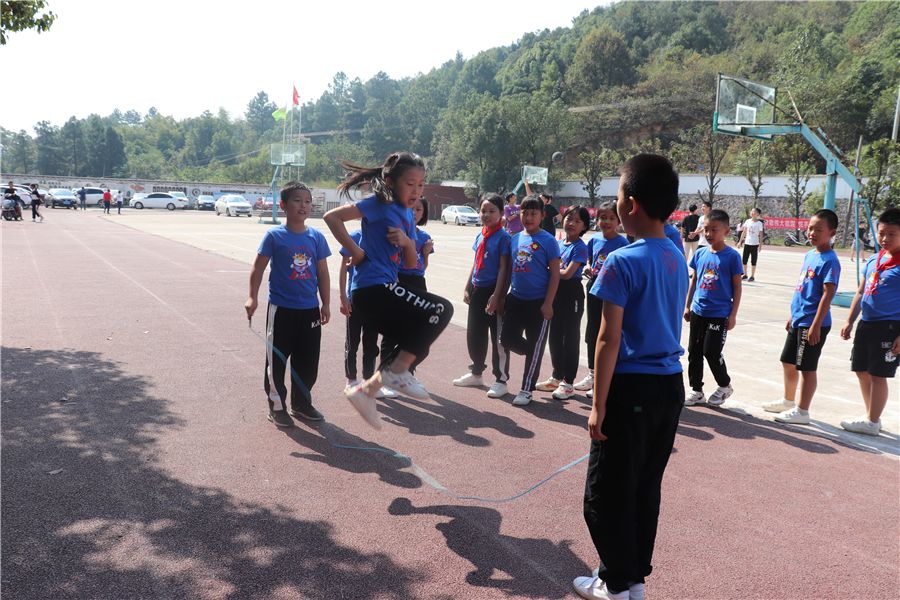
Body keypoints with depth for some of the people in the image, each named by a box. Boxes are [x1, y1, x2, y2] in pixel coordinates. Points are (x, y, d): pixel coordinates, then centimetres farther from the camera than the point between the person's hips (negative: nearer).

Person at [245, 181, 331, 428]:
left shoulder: (316, 237, 2)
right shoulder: (274, 236, -7)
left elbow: (322, 273, 7)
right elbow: (258, 268, -2)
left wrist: (326, 304, 8)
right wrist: (252, 298, -8)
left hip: (309, 309, 4)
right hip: (281, 309, -3)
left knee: (308, 361, 11)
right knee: (277, 359, 5)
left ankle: (301, 403, 27)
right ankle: (277, 406, 19)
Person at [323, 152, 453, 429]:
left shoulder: (408, 215, 17)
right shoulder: (379, 204, -7)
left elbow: (411, 264, 15)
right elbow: (332, 216, -15)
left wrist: (407, 242, -5)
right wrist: (356, 251, -14)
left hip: (381, 291, 9)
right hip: (375, 288, -9)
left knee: (416, 343, 15)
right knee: (442, 309, -14)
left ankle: (365, 390, 19)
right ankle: (397, 371, -7)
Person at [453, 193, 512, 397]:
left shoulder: (503, 237, -10)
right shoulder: (480, 236, 10)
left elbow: (504, 268, -14)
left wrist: (496, 295, -18)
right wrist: (467, 288, 11)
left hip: (493, 291, -7)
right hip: (476, 290, 7)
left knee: (498, 337, 1)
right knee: (474, 334, 15)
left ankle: (501, 380, 10)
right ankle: (476, 373, 32)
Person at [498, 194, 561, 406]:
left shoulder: (548, 241, -9)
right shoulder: (515, 239, 7)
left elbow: (555, 274, -10)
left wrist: (548, 304, -15)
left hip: (538, 302, -5)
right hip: (516, 299, 5)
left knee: (535, 346, 4)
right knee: (507, 338, 5)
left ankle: (526, 390, 15)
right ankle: (534, 357, 33)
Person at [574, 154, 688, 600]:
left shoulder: (623, 262, -16)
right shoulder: (678, 259, 7)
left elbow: (609, 339, -17)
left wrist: (598, 405, -13)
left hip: (633, 387, -8)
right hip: (671, 384, 8)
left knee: (608, 492, 7)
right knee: (647, 487, 17)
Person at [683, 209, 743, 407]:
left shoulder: (732, 256, -8)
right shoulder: (700, 254, 5)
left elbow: (737, 287, -5)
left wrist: (733, 314, -7)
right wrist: (687, 306, 13)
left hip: (719, 314, -5)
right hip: (698, 311, 5)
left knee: (711, 352, -4)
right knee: (694, 351, 8)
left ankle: (725, 386, 21)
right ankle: (697, 391, 20)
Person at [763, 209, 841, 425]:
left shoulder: (830, 261, -16)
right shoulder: (809, 255, 10)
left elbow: (828, 294, -20)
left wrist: (816, 325, -23)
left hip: (812, 323, -9)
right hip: (798, 320, 9)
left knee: (807, 368, 1)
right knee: (788, 362, 19)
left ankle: (802, 411, 12)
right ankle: (788, 401, 36)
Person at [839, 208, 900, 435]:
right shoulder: (873, 260, 11)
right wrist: (850, 321, 14)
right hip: (866, 323, 8)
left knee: (878, 374, -1)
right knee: (862, 371, 14)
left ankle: (872, 423, 12)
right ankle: (871, 416, 29)